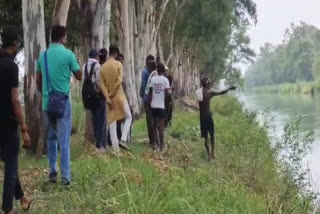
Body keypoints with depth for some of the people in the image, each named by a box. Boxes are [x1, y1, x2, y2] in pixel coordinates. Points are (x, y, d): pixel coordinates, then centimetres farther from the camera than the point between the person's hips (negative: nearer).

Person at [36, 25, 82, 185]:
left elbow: (38, 81, 13)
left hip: (47, 103, 5)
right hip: (63, 102, -5)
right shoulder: (68, 54, -7)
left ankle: (52, 172, 17)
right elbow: (79, 76, 2)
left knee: (51, 138, 15)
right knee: (64, 139, -2)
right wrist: (77, 67, 18)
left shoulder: (43, 56, 7)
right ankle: (65, 176, -2)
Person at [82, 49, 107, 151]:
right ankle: (101, 144, -3)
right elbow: (99, 81, -15)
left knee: (95, 119, 14)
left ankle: (97, 143, 19)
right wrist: (102, 92, -2)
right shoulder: (97, 66, -10)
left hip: (88, 95, 6)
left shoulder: (84, 66, 7)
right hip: (98, 95, -6)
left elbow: (84, 80, 3)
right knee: (101, 120, -1)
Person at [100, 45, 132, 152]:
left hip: (109, 98, 4)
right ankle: (123, 140, -4)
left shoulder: (103, 67, 6)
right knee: (128, 117, 13)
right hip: (119, 96, -4)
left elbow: (102, 84, -1)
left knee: (112, 122, 6)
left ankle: (115, 148, 4)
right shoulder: (118, 64, -7)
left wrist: (107, 98, -6)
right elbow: (119, 81, -16)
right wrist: (112, 93, -7)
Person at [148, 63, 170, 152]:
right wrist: (166, 103, 5)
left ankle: (157, 143, 13)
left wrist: (149, 103, 10)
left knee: (154, 125, 13)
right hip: (161, 105, -2)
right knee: (161, 126, 2)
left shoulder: (153, 79, 2)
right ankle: (161, 145, -1)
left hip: (153, 105, 2)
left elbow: (150, 92, 2)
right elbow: (167, 93, -8)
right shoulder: (165, 80, -4)